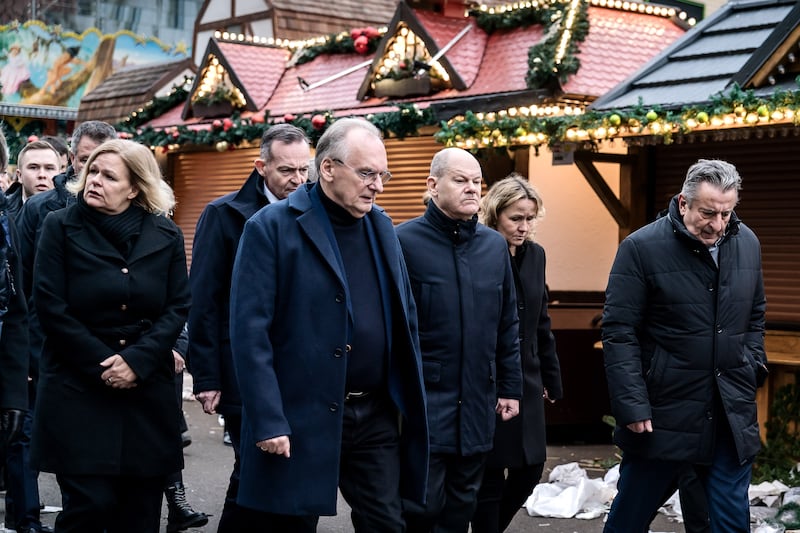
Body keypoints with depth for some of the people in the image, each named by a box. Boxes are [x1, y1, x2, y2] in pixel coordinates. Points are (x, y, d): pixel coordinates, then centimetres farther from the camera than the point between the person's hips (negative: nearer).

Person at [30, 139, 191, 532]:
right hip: (78, 389, -2)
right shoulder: (61, 227, -1)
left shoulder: (166, 236, 4)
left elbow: (178, 308, 1)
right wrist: (101, 365, -11)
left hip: (147, 392, 2)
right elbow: (50, 306, -6)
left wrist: (138, 360, -13)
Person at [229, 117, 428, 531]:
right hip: (300, 418, -5)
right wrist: (268, 422, -18)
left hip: (376, 415, 5)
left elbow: (405, 318, 16)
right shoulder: (271, 228, -9)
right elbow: (250, 332, -13)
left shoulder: (381, 226, 11)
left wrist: (408, 400, 11)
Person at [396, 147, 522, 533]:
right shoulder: (404, 241, -7)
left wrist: (510, 388, 13)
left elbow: (508, 324, 15)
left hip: (478, 404, 5)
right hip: (423, 401, -5)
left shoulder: (495, 245, 9)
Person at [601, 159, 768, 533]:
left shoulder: (747, 243, 5)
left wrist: (753, 368, 7)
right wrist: (633, 407, -15)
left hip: (732, 416, 4)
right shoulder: (641, 248, -11)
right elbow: (619, 334, -12)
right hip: (663, 414, -4)